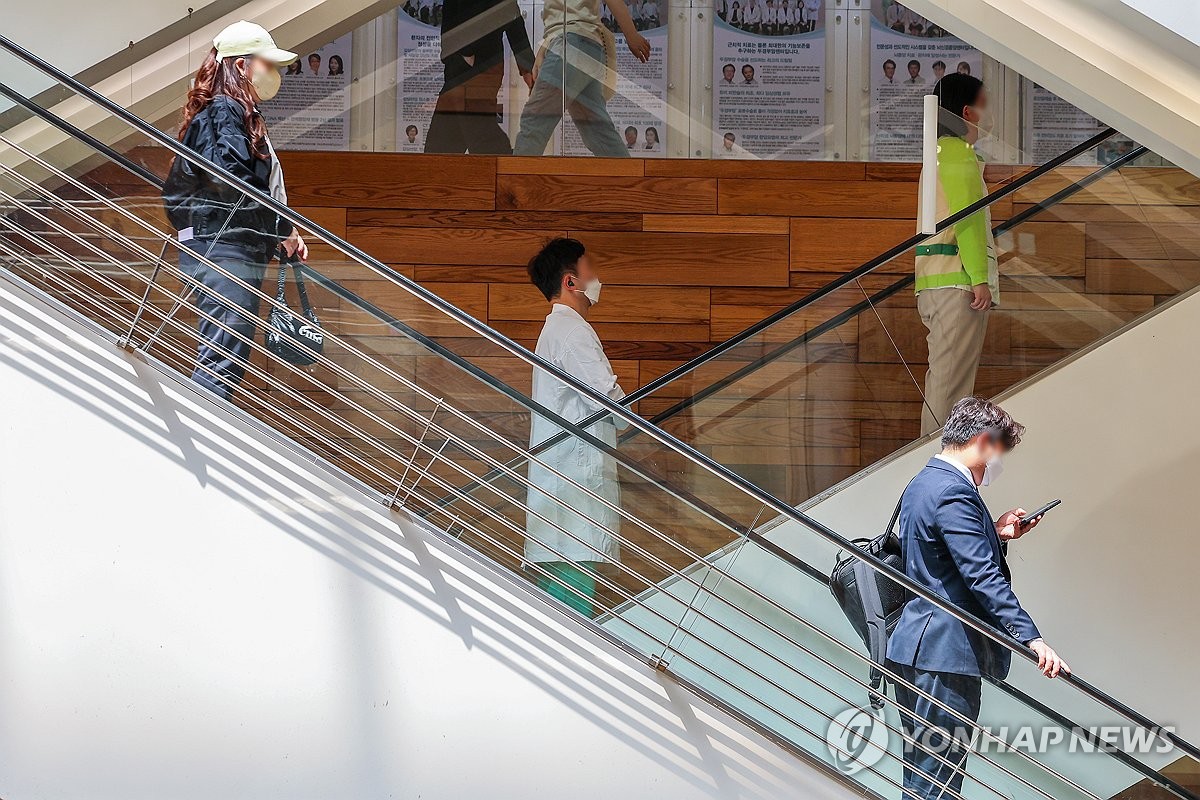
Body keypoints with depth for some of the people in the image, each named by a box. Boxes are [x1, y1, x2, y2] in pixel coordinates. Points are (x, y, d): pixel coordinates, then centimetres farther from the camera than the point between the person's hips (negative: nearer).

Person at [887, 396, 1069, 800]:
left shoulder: (921, 485, 17)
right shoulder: (954, 492, -16)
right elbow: (983, 577, -25)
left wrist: (996, 535, 13)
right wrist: (1030, 637, -29)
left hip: (913, 646, 11)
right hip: (945, 653, -11)